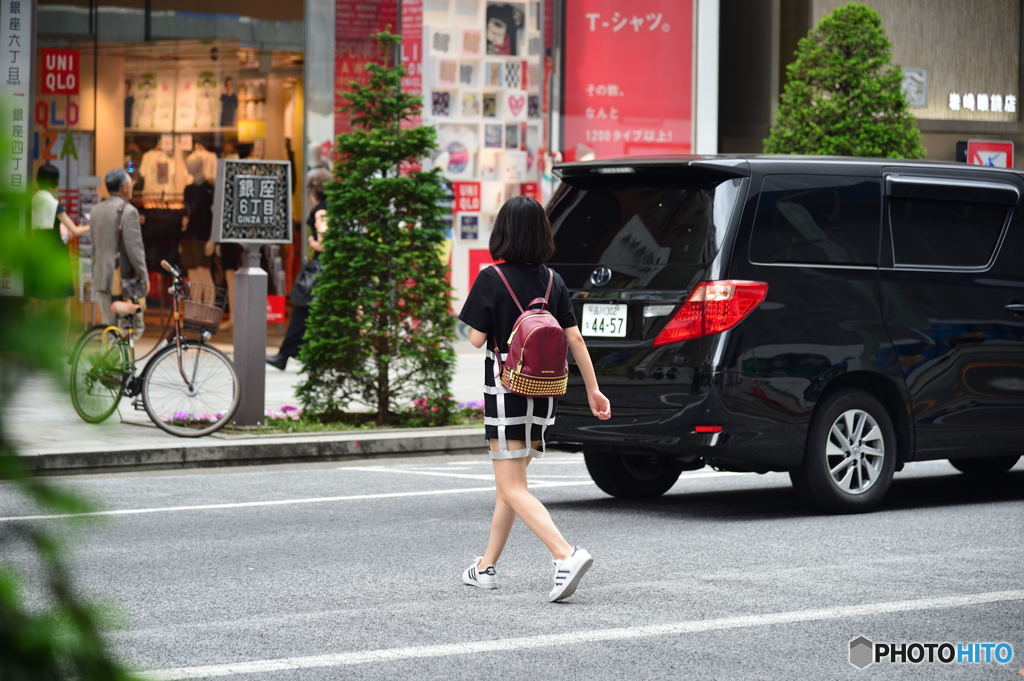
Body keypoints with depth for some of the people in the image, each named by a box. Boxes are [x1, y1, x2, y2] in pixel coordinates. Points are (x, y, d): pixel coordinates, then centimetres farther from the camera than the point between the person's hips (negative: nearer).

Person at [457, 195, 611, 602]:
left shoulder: (492, 279, -12)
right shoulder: (552, 281, 4)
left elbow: (476, 339, -11)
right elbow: (575, 339, 3)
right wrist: (593, 389, 9)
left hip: (506, 391, -6)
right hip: (543, 392, 6)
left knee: (513, 489, -7)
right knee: (510, 482, 18)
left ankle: (566, 555, -26)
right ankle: (487, 567, 26)